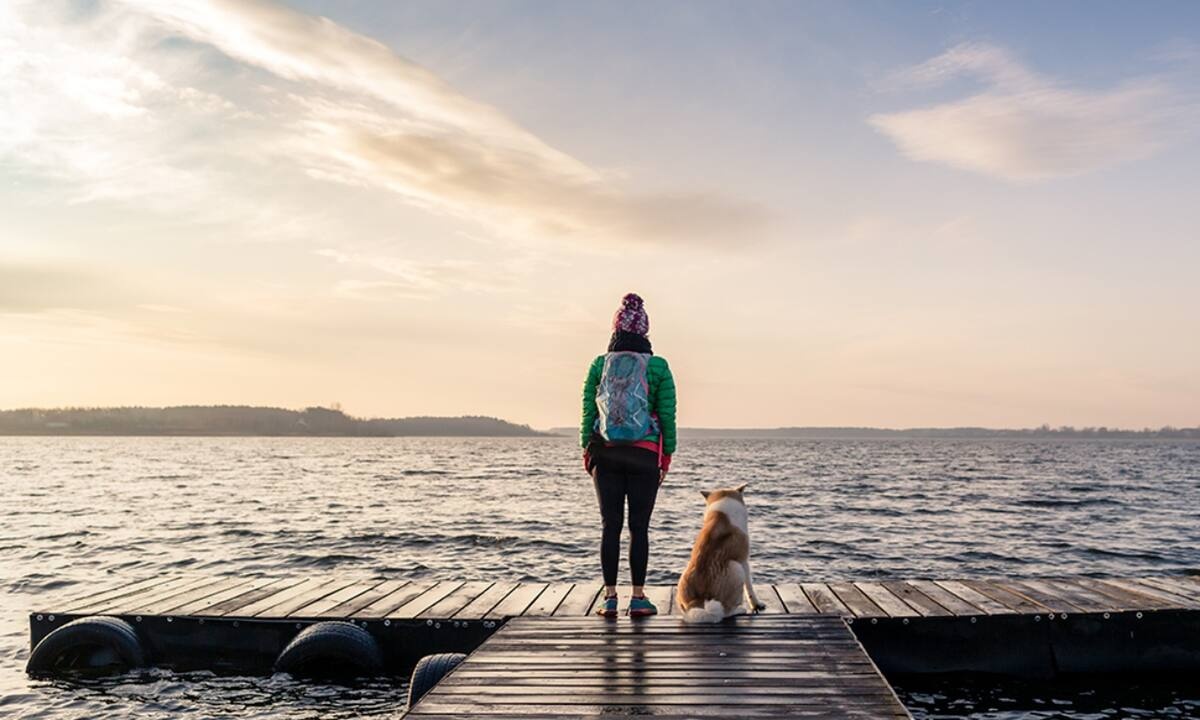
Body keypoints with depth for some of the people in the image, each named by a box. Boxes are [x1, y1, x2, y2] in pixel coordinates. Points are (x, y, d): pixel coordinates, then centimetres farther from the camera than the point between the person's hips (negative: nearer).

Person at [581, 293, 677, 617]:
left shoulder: (599, 365, 0)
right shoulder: (658, 366, -3)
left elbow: (588, 410, 1)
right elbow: (668, 414, -2)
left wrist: (586, 450, 10)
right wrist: (667, 454, 6)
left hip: (605, 454, 1)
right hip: (645, 455, -1)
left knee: (610, 526, 6)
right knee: (639, 527, 4)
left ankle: (609, 597, 7)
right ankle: (638, 597, 7)